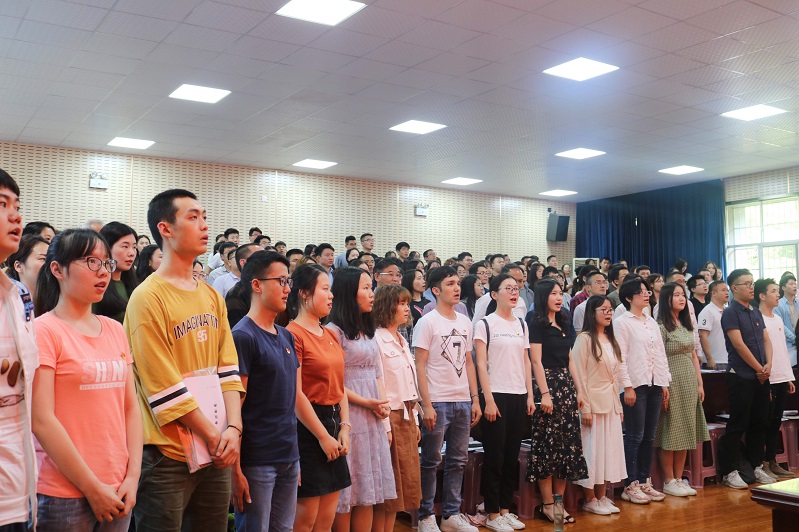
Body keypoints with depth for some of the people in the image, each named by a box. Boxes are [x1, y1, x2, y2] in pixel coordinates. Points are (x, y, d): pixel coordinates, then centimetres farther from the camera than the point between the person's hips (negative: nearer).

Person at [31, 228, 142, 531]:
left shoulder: (115, 330, 8)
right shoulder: (44, 330, -9)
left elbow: (131, 407, 8)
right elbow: (41, 421, -15)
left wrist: (133, 476, 0)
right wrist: (92, 487, -13)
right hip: (64, 496, -5)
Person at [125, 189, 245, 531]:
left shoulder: (212, 296, 9)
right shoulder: (148, 297, -11)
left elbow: (227, 369, 5)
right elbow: (164, 385, -15)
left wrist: (233, 427, -8)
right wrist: (214, 435, -12)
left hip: (216, 454, 6)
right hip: (167, 455, -6)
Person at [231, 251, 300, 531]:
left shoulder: (286, 337, 11)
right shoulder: (243, 336, -11)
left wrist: (295, 456, 15)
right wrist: (235, 470, -15)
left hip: (289, 458, 7)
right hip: (256, 462, -7)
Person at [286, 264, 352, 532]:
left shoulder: (330, 335, 13)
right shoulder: (293, 334, -13)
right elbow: (296, 394, -17)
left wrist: (344, 428, 2)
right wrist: (323, 436, -13)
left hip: (333, 424, 8)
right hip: (308, 428, -8)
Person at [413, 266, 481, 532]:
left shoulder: (465, 322, 11)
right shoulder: (427, 322, -6)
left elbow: (469, 363, 15)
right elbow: (420, 367, -9)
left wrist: (475, 400, 9)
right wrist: (426, 405, -14)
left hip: (463, 401, 6)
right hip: (437, 402, -6)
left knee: (458, 461, 11)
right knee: (431, 461, 3)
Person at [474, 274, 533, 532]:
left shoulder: (521, 324, 11)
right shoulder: (485, 324, -4)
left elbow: (526, 362, 13)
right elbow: (481, 365, -8)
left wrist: (530, 395, 6)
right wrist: (488, 400, -14)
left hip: (519, 396, 5)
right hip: (496, 396, -5)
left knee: (512, 456, 10)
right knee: (494, 457, 1)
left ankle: (505, 508, 21)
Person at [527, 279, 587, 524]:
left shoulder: (564, 324, 16)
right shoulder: (537, 323, -6)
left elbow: (569, 360, 17)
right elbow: (536, 361, -12)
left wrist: (578, 390, 12)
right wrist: (545, 393, -18)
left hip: (567, 385, 8)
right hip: (548, 385, -8)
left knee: (568, 444, 7)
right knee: (549, 445, -4)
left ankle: (559, 501, 14)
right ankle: (547, 505, 4)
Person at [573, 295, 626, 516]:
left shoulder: (611, 340, 12)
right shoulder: (585, 339, -11)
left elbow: (615, 374, 16)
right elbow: (579, 376, -14)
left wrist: (618, 404, 12)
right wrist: (585, 407, -17)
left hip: (611, 402, 7)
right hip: (593, 401, -7)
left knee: (609, 448, 10)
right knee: (592, 449, 0)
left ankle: (602, 496, 20)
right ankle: (590, 499, 11)